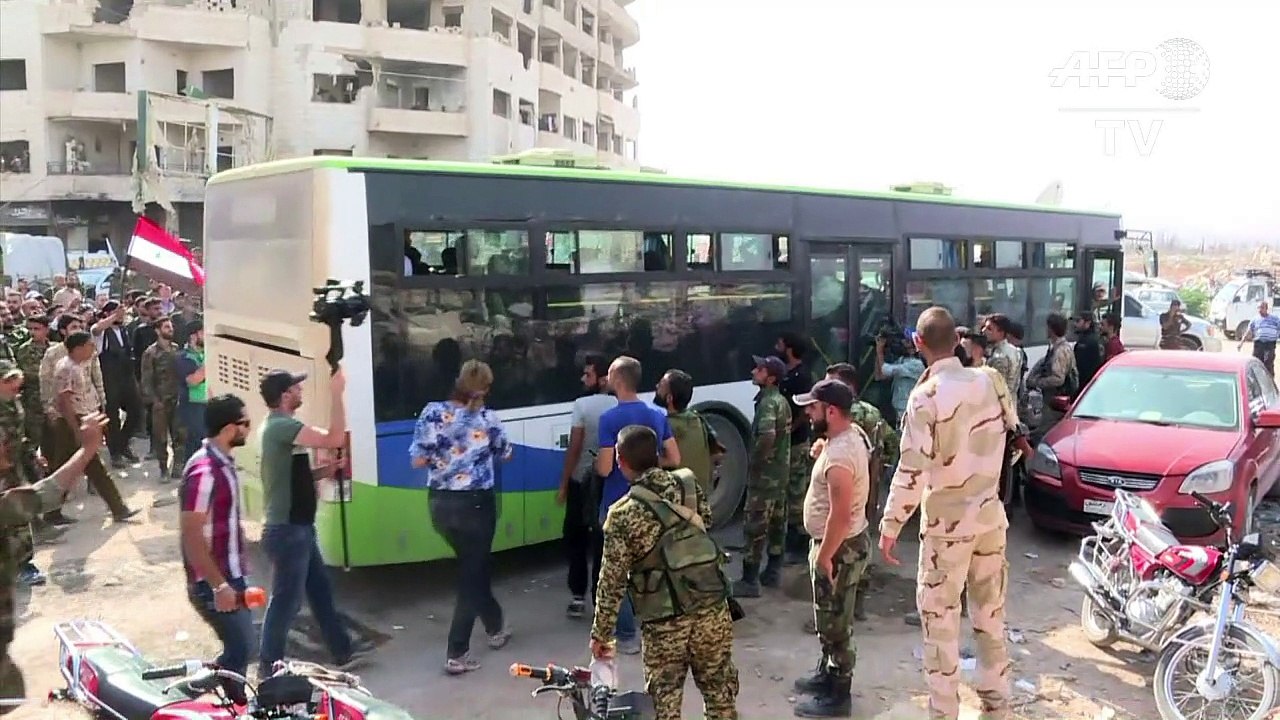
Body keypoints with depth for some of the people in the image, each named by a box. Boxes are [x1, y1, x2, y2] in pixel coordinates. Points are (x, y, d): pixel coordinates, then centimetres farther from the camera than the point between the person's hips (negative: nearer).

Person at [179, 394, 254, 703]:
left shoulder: (223, 462, 7)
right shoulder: (204, 471, -23)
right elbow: (191, 536, -24)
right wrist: (219, 586, -23)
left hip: (232, 576, 9)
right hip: (214, 584, -9)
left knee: (240, 648, 16)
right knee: (239, 651, -2)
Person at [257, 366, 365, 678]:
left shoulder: (279, 426, 12)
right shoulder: (282, 427, -20)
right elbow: (334, 439, -29)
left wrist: (326, 471, 5)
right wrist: (336, 393, -24)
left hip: (297, 528, 10)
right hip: (287, 531, -10)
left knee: (320, 590, 17)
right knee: (286, 599, 2)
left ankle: (342, 651, 29)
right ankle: (269, 666, 16)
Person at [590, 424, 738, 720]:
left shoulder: (623, 513, -11)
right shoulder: (689, 484, 0)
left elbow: (612, 581, -9)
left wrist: (600, 633, 1)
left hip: (664, 621, -4)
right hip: (712, 607, 4)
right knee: (719, 687, 20)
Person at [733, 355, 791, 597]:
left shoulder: (767, 403, -20)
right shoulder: (781, 401, 11)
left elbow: (767, 436, -35)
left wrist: (754, 462, -21)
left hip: (764, 475, -10)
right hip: (780, 472, 10)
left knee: (755, 527, -4)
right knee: (776, 522, 16)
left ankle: (750, 581, 0)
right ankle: (773, 572, 26)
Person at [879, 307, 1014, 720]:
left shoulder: (926, 395, -17)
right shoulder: (986, 380, -1)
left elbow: (912, 470, -21)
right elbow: (1010, 426, 17)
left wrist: (890, 527, -13)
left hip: (947, 522, -6)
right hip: (990, 515, 6)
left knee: (940, 621, 4)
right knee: (990, 615, 17)